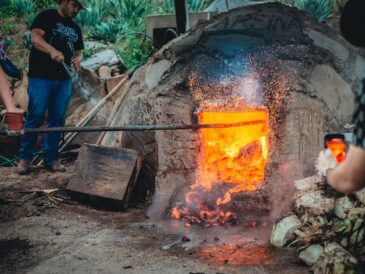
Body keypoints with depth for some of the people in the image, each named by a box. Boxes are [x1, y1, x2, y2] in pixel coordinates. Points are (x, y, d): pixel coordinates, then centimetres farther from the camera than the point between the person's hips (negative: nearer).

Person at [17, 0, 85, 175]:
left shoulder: (75, 29, 20)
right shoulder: (47, 16, 1)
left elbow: (78, 51, 22)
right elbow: (35, 38, -13)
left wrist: (78, 59, -3)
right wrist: (52, 50, -31)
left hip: (64, 80, 6)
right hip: (41, 77, -6)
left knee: (57, 119, 5)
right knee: (36, 116, -7)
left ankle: (51, 158, 13)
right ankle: (25, 157, 3)